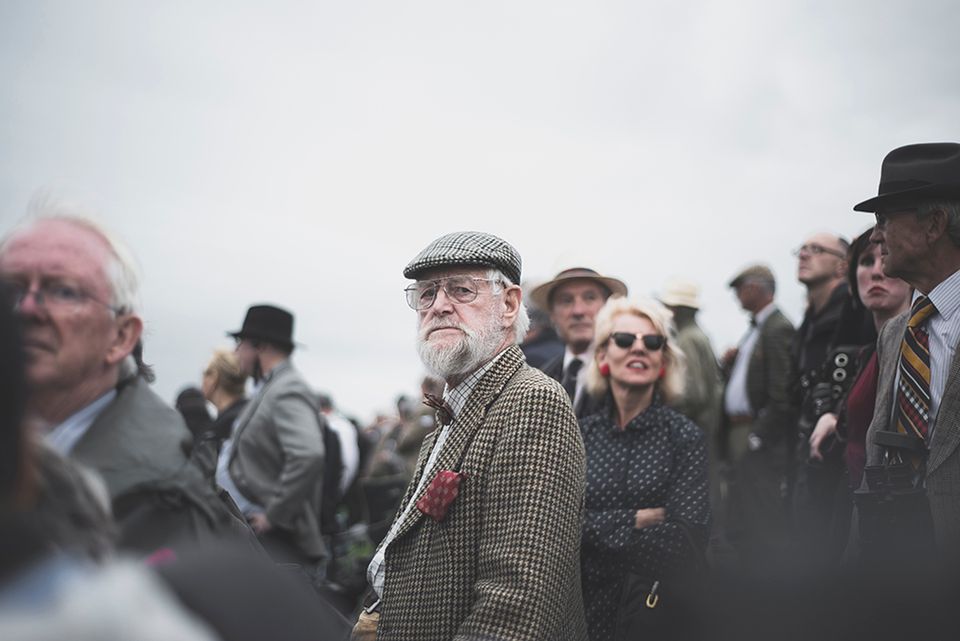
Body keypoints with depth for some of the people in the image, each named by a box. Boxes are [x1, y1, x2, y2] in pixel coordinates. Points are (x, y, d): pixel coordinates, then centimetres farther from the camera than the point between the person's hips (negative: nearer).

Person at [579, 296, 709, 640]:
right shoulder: (579, 434, -1)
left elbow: (686, 543, -17)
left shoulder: (685, 437, -8)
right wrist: (635, 520, -18)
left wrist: (596, 528, -14)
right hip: (589, 610, 2)